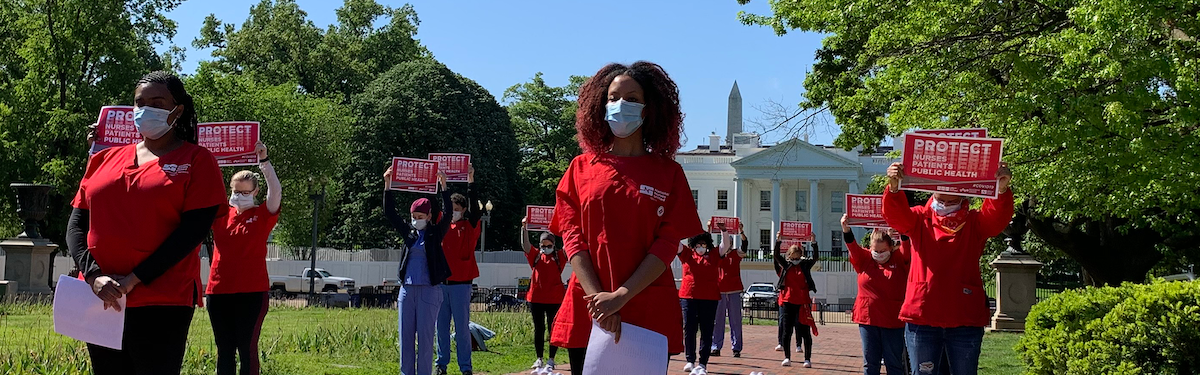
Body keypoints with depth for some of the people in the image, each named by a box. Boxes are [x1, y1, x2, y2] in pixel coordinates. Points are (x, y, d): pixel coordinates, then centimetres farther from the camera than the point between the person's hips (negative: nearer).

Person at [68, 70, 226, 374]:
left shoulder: (196, 160, 1)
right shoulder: (105, 159, 15)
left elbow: (194, 229, -8)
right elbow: (77, 223, 9)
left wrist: (133, 280, -13)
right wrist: (93, 275, -9)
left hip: (162, 303, -5)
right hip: (100, 299, 5)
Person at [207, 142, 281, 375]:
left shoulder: (263, 215, 1)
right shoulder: (221, 213, 11)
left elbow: (276, 191, -14)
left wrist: (264, 161, -22)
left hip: (252, 293, -4)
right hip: (219, 292, 4)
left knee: (247, 348, -2)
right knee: (224, 349, 9)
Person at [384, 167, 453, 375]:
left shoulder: (436, 233, 2)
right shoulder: (408, 231, 12)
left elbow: (447, 214, -11)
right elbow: (390, 213, 10)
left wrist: (443, 186, -17)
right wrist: (387, 185, 2)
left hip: (429, 290, -4)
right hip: (407, 289, 4)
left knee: (425, 337, -2)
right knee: (405, 336, 6)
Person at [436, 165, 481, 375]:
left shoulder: (470, 226, 3)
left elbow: (475, 209, -11)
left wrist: (471, 182, -16)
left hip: (460, 282, -3)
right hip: (441, 281, 4)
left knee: (462, 326, 0)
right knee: (441, 325, 7)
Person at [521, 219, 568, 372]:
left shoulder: (559, 256, 5)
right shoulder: (535, 255, 8)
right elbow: (525, 244, -6)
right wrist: (524, 228, -19)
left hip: (554, 299, -1)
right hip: (536, 297, 2)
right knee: (539, 329, 8)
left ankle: (551, 360, 9)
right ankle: (539, 359, 16)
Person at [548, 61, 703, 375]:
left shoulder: (668, 173, 6)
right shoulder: (581, 168, 9)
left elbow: (667, 245, -3)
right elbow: (572, 238, 1)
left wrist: (620, 297, -14)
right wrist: (598, 297, -13)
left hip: (650, 314, -1)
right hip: (587, 314, 1)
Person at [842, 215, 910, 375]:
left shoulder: (900, 259, 1)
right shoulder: (864, 259, 4)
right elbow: (852, 246, -11)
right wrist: (846, 229, -31)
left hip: (893, 321, -2)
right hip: (867, 319, 2)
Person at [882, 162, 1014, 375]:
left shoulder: (975, 223, 6)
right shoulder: (919, 220, 6)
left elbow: (998, 218, -14)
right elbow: (896, 214, -13)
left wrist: (1002, 191, -37)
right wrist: (894, 187, -37)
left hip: (965, 321, 0)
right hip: (921, 318, 0)